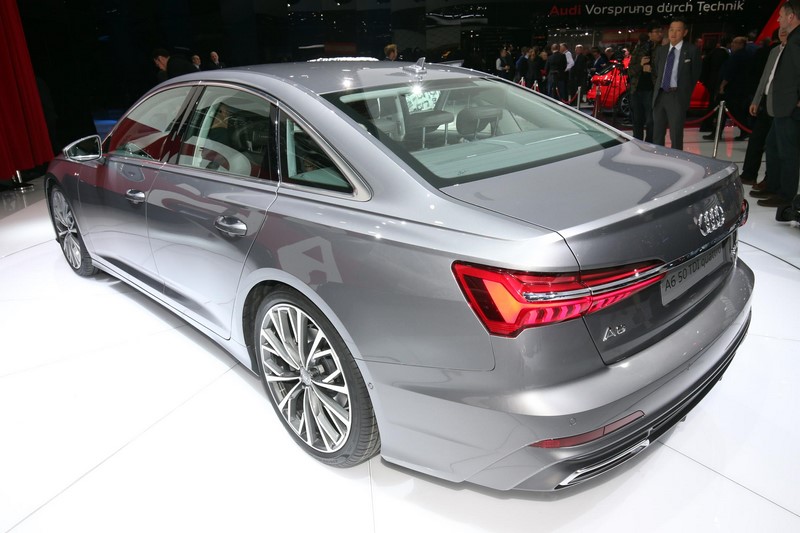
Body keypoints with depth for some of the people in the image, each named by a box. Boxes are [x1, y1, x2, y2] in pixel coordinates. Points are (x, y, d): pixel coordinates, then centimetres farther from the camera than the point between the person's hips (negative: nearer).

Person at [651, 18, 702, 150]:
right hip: (659, 95, 5)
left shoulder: (691, 50, 0)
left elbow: (695, 74, 3)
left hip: (677, 97, -5)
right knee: (657, 134, 9)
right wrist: (657, 87, 10)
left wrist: (685, 93, -1)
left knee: (676, 136, -3)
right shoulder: (660, 50, 12)